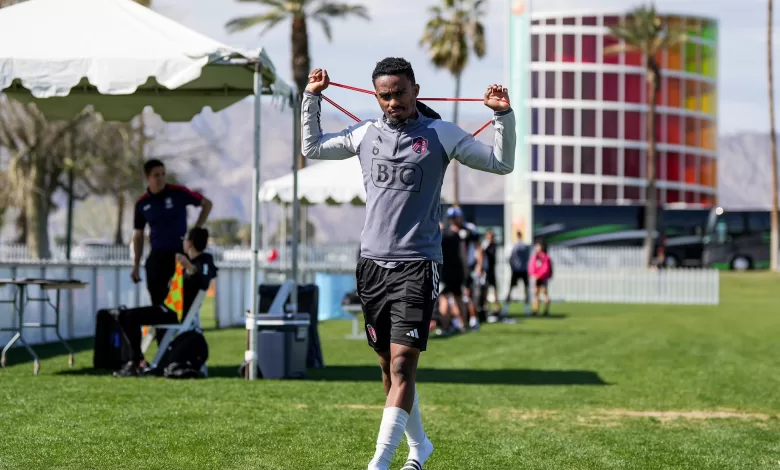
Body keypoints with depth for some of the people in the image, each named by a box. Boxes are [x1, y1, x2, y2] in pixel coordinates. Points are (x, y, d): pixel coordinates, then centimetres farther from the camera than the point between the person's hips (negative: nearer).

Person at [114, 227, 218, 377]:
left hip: (178, 313, -10)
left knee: (132, 316, -23)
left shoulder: (204, 263, -12)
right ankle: (136, 358, -1)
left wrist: (190, 267, -51)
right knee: (124, 315, 7)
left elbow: (203, 284, -37)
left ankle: (135, 363, -20)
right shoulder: (189, 260, 19)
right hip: (168, 308, 10)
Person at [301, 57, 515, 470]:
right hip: (372, 263, 5)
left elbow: (501, 163, 4)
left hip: (417, 265, -4)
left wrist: (503, 116, -9)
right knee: (388, 366, 11)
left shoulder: (440, 134, 1)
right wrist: (312, 97, 18)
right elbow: (312, 148, 26)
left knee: (402, 364, -14)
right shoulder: (366, 134, 11)